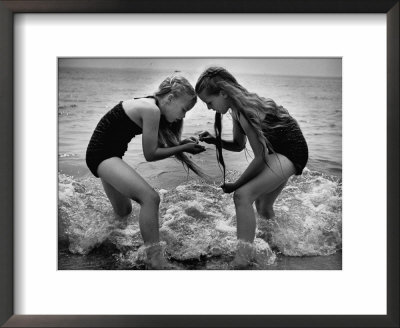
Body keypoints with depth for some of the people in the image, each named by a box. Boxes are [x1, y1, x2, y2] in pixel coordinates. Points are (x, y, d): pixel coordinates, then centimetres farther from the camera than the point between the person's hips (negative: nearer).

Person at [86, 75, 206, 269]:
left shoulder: (149, 106, 7)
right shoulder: (152, 110, -21)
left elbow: (154, 147, 9)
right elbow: (150, 154, -17)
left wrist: (182, 145, -2)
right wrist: (183, 148, -10)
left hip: (102, 155, 10)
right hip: (102, 154, -10)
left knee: (123, 212, 21)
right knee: (150, 197, -23)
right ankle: (156, 263, -20)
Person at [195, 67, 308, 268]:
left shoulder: (245, 111, -27)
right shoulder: (239, 108, 1)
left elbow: (260, 157, -23)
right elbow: (238, 145, 9)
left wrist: (235, 185, -13)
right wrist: (215, 141, -9)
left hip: (290, 154, -10)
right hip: (280, 153, 10)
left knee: (243, 195, -24)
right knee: (263, 207, 24)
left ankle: (243, 260, -21)